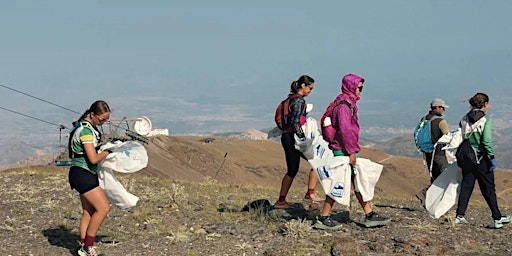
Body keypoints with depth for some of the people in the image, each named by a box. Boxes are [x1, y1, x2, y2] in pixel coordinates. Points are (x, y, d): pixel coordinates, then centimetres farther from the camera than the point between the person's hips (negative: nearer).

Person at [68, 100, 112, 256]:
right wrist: (107, 152, -7)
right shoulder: (86, 130, -19)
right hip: (82, 174, -10)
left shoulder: (89, 127, 13)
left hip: (87, 175, 10)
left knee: (88, 212, 10)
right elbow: (93, 159, -23)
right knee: (103, 208, -12)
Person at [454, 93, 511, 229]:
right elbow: (487, 140, -18)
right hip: (481, 158, -5)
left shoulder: (465, 119, 5)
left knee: (466, 187, 10)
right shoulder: (486, 119, -10)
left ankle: (460, 215, 7)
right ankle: (497, 218, 9)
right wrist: (492, 157, -14)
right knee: (488, 188, 3)